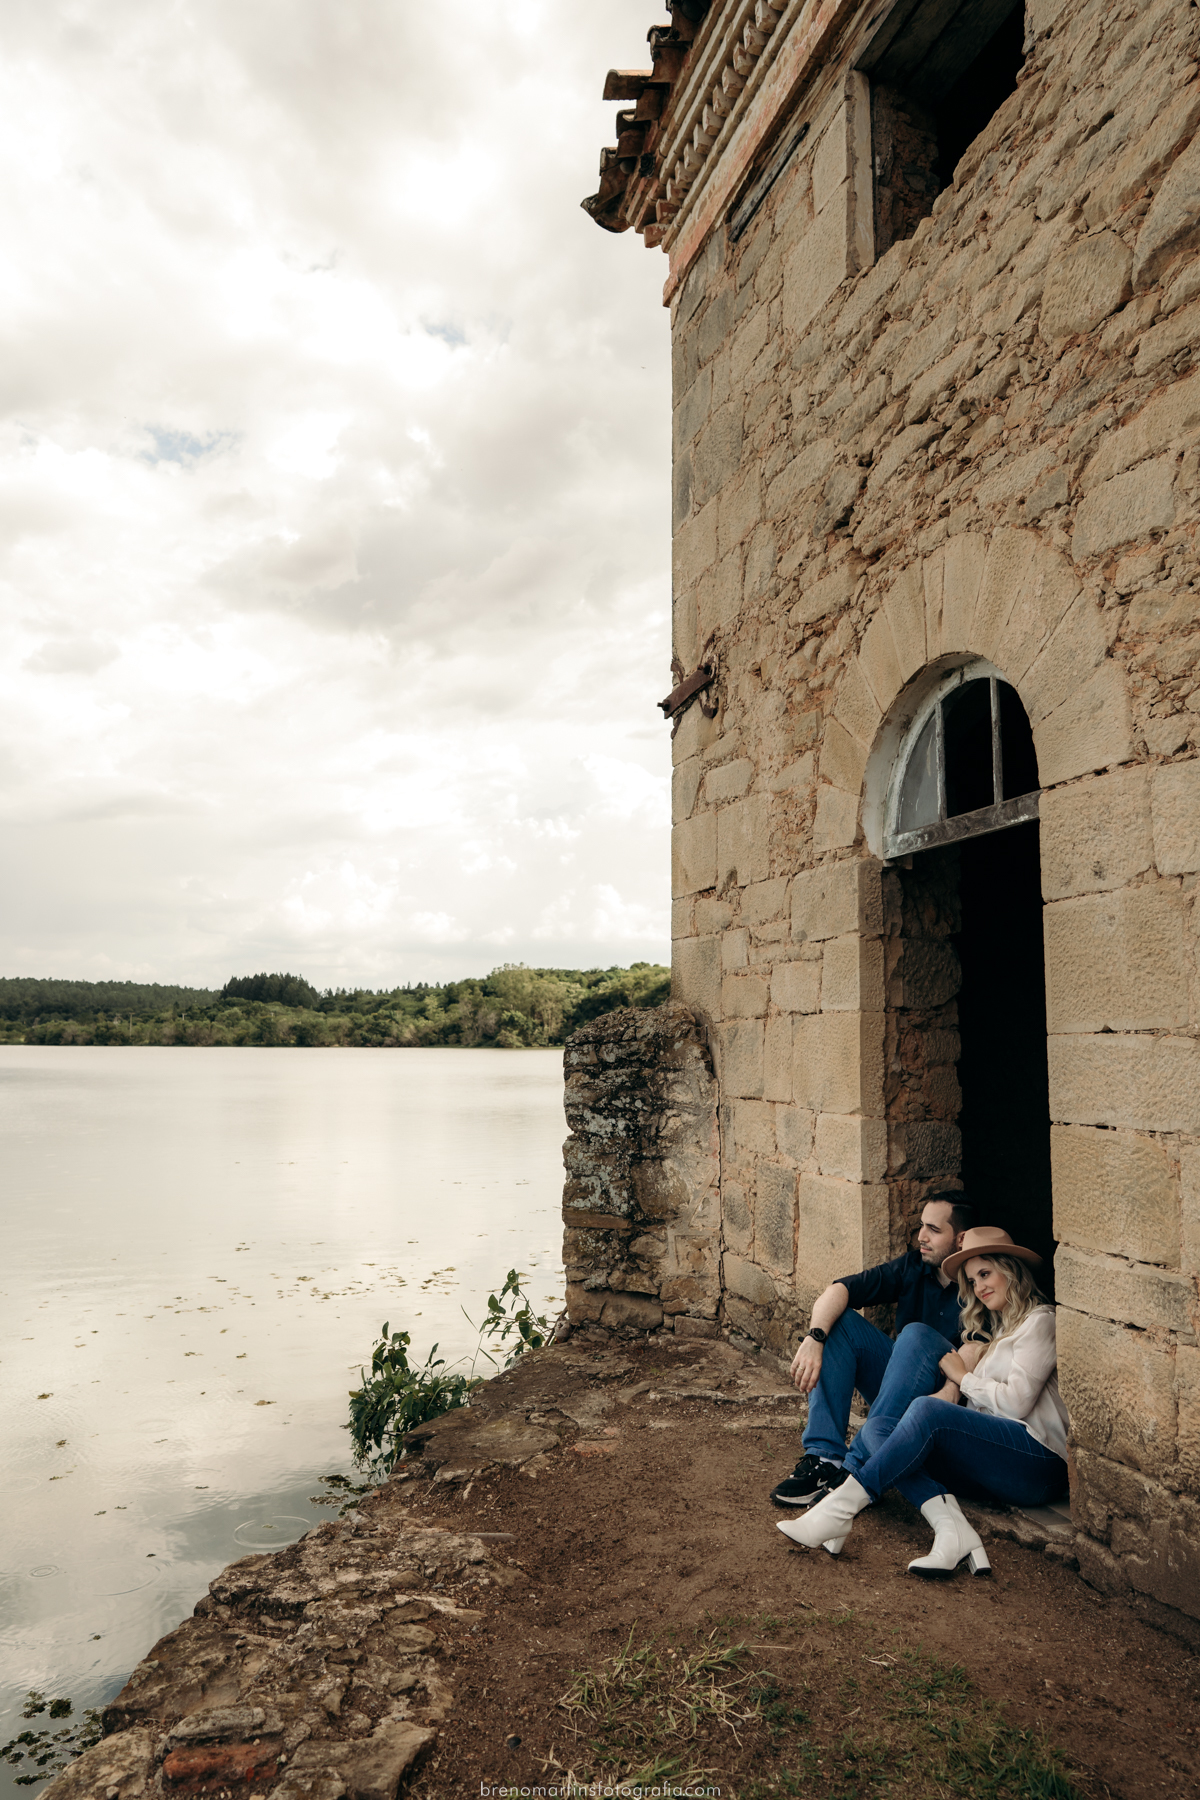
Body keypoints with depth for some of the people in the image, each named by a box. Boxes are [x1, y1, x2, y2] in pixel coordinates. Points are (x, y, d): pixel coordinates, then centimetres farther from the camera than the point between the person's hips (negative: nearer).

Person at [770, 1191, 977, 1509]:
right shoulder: (913, 1267, 1)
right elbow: (839, 1289, -9)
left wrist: (951, 1390, -45)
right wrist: (813, 1338, -26)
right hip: (900, 1390, 6)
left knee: (917, 1334, -33)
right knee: (838, 1320, -13)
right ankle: (825, 1457, -23)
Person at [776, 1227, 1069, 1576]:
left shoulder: (1039, 1321, 3)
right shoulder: (996, 1331, 28)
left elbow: (1016, 1402, -10)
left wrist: (964, 1377, 2)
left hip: (1039, 1463, -8)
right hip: (994, 1463, 8)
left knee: (927, 1409, -31)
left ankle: (841, 1508, -33)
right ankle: (953, 1531, -35)